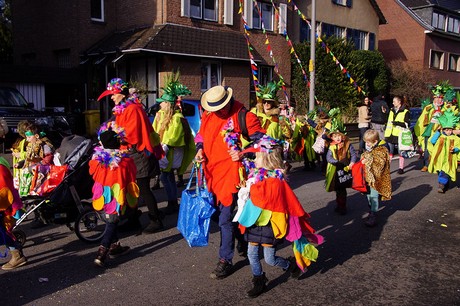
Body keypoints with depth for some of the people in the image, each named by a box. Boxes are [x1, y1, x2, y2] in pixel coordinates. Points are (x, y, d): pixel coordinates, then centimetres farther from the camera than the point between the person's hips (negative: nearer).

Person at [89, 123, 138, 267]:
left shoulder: (97, 159, -9)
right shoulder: (125, 160, -14)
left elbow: (94, 174, 8)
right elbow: (131, 181, -6)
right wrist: (133, 201, 6)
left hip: (103, 197, 4)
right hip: (118, 198, -4)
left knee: (111, 220, 23)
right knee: (112, 223, 4)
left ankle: (114, 246, 35)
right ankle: (101, 254, -4)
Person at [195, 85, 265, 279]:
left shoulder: (244, 116, -10)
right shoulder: (208, 115, 8)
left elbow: (260, 141, -5)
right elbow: (201, 136, 23)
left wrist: (243, 153, -19)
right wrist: (200, 149, 4)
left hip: (231, 172, -7)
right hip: (212, 172, 7)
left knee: (225, 217, -6)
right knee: (222, 212, 16)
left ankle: (225, 260, 6)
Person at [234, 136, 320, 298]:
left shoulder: (275, 180, -20)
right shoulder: (257, 174, 7)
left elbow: (262, 199, -30)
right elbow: (250, 196, 21)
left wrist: (251, 187, -21)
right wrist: (245, 189, 3)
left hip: (269, 223, -8)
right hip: (255, 222, 8)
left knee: (270, 259, 3)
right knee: (251, 254, 11)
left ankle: (292, 265, 29)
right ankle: (259, 281, 28)